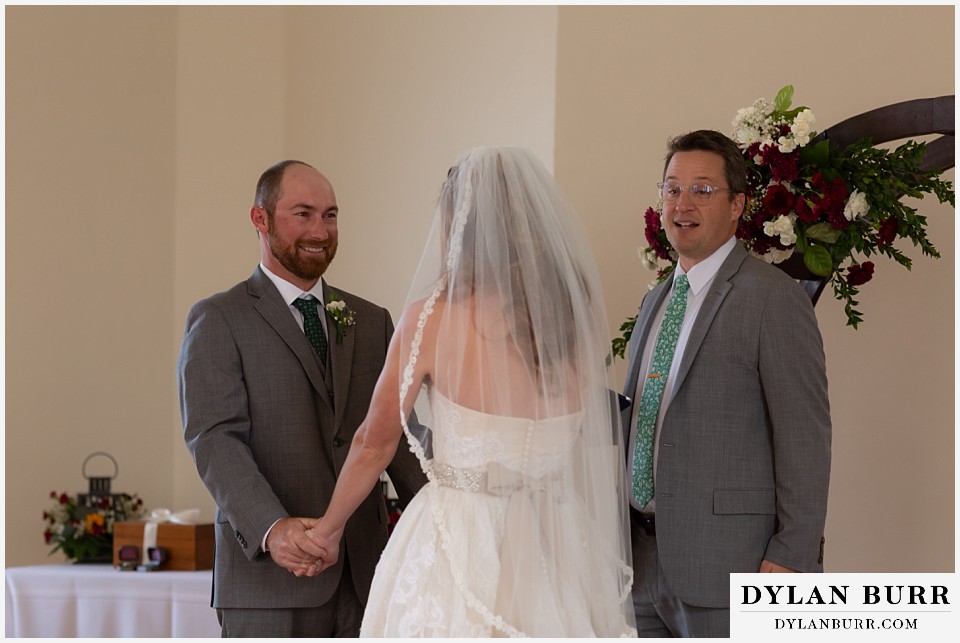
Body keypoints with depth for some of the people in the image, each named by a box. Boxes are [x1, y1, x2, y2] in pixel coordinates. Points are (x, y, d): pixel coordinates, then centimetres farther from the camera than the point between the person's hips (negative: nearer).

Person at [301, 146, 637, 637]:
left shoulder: (433, 319, -12)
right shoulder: (584, 317, -2)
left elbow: (374, 443, 0)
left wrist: (327, 531, 15)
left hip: (456, 552, -4)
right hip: (555, 554, 4)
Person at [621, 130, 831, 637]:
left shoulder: (774, 298, -9)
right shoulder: (655, 301, 17)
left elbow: (804, 438, -12)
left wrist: (791, 557, -16)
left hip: (727, 558, -7)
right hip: (645, 555, 7)